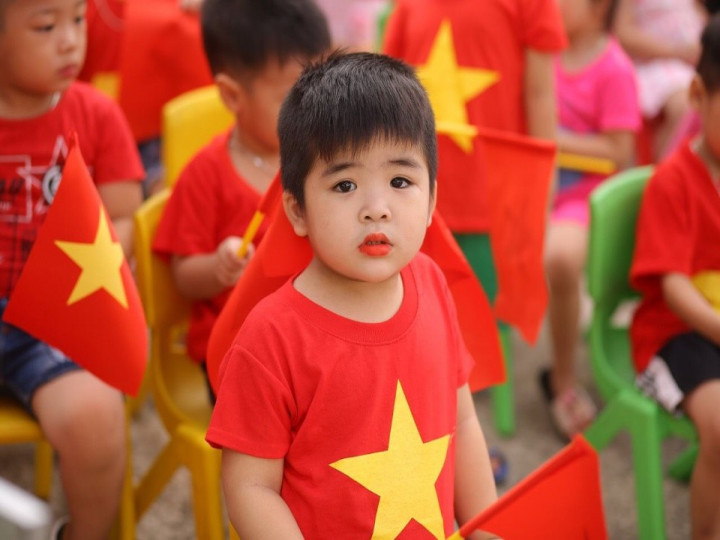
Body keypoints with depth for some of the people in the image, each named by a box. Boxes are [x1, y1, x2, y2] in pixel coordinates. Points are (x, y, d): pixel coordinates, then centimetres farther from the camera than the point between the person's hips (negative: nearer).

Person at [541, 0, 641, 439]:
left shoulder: (614, 68, -9)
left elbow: (619, 154, -12)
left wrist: (553, 139, -16)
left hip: (583, 192, -6)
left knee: (560, 257, -34)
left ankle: (563, 380, -13)